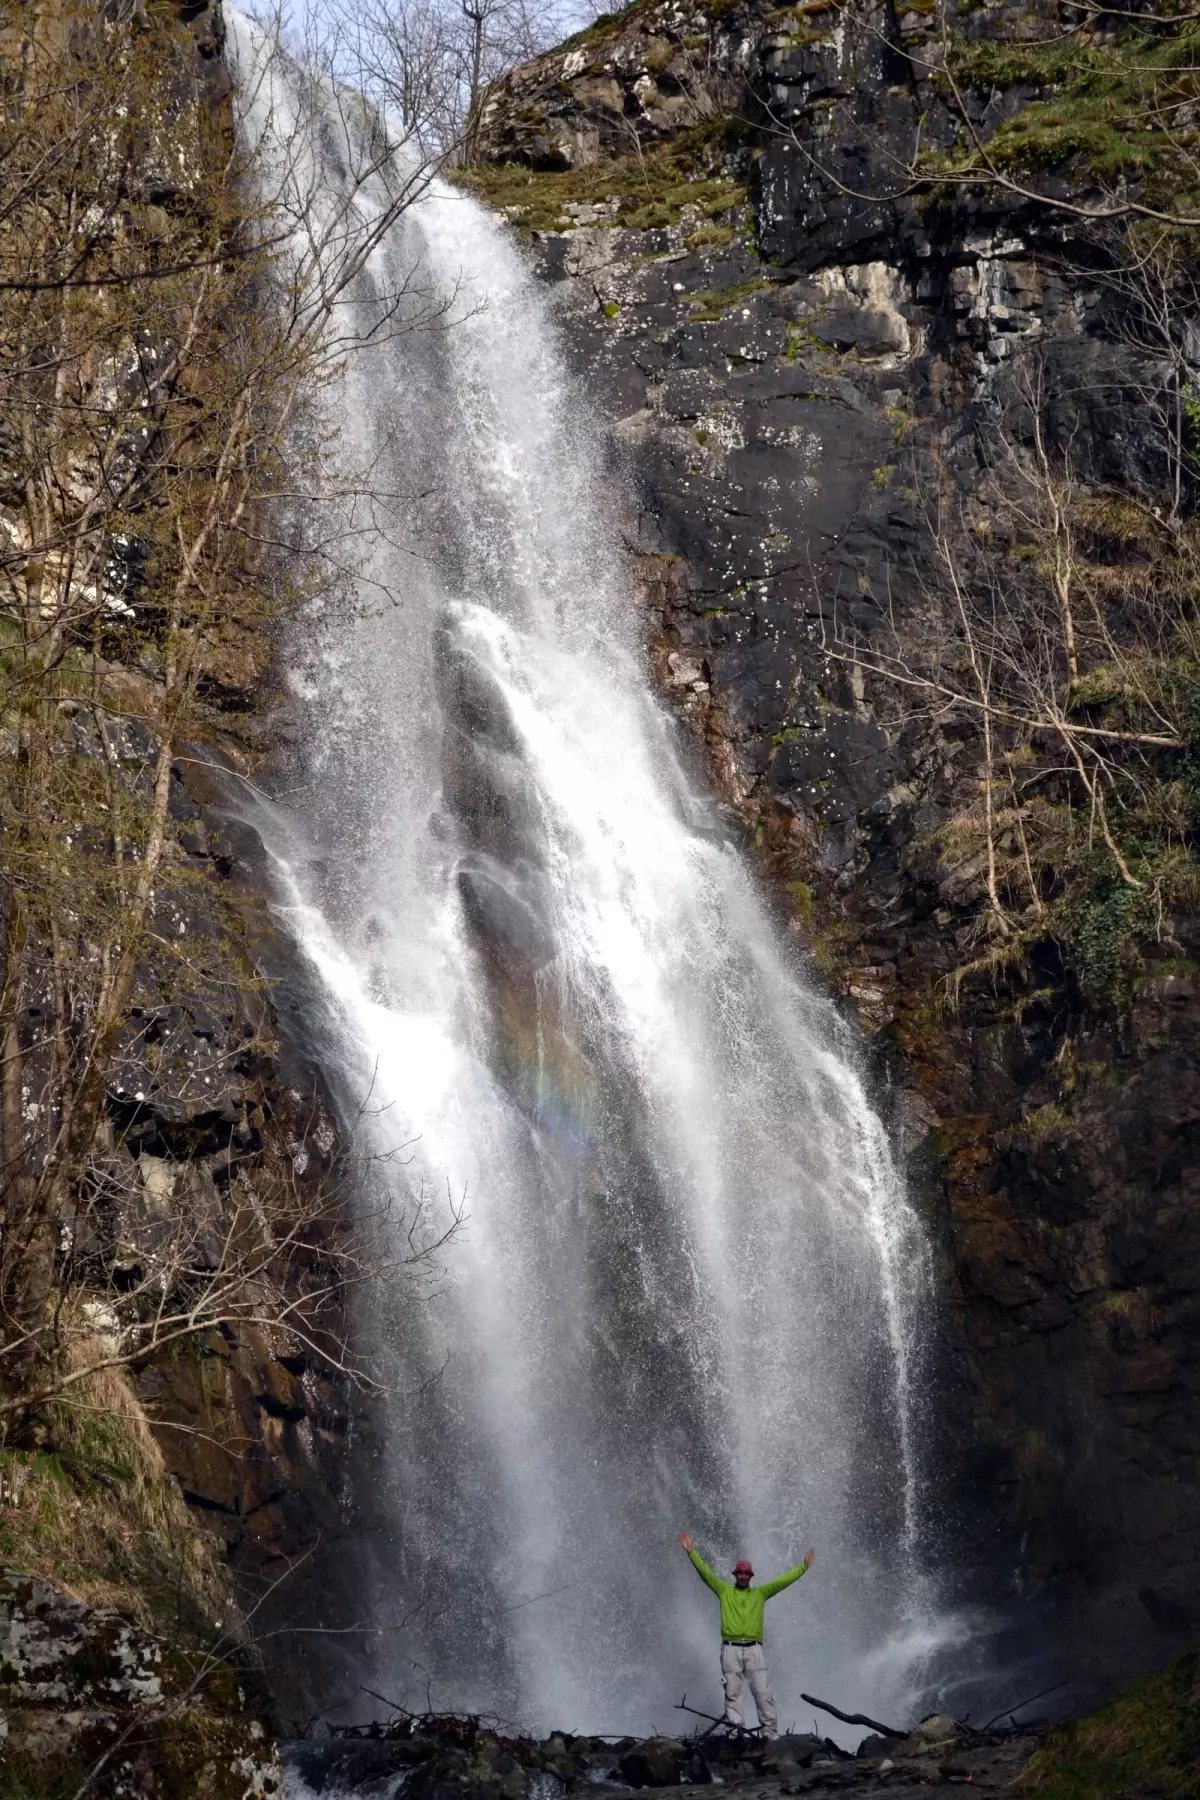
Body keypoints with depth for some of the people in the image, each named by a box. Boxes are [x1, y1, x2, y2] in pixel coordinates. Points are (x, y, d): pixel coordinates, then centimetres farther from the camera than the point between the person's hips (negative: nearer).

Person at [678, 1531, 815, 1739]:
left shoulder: (760, 1594, 18)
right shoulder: (724, 1591, 16)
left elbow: (783, 1581, 16)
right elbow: (704, 1572, 11)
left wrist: (803, 1567, 12)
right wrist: (691, 1552, 3)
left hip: (754, 1649, 0)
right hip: (731, 1649, 0)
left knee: (763, 1692, -4)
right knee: (732, 1692, -4)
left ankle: (771, 1732, -4)